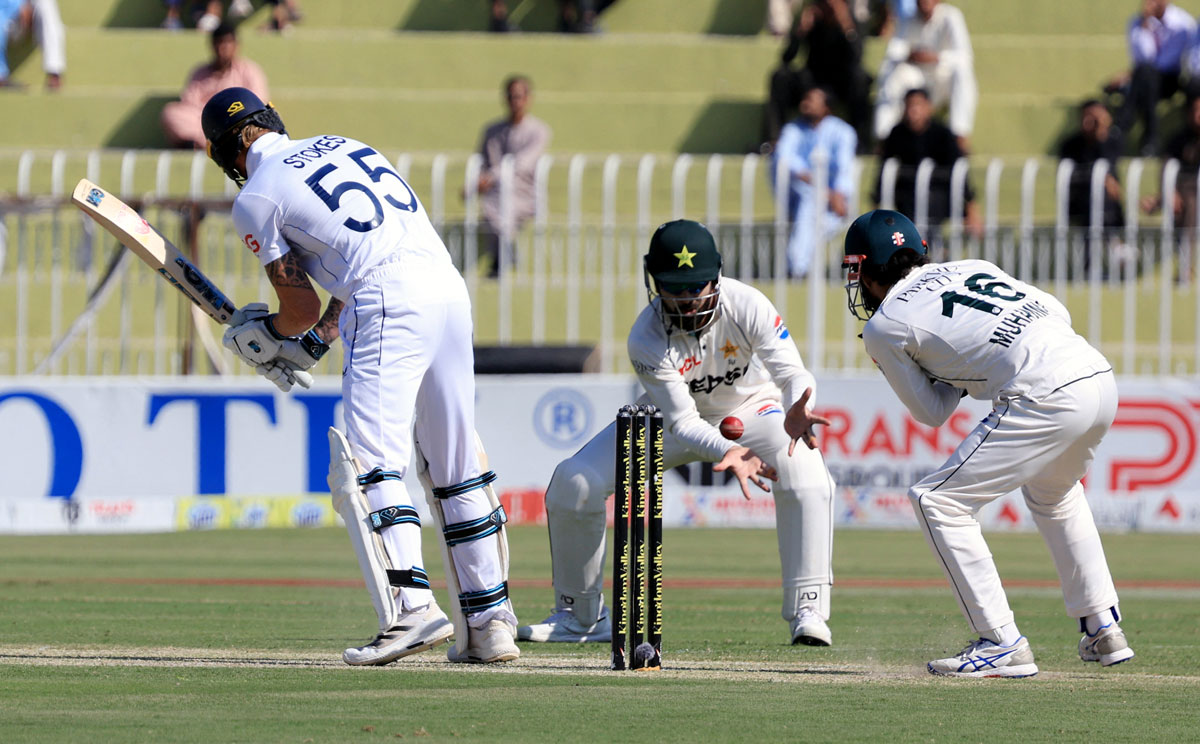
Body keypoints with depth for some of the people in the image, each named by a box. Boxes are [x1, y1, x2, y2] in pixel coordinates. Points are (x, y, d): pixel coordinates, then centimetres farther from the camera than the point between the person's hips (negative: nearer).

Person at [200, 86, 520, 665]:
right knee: (455, 465, 12)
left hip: (389, 306, -7)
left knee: (369, 463, -10)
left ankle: (410, 610, -26)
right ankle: (489, 622, 11)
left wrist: (263, 335, 27)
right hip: (449, 286, 7)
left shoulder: (256, 199, 5)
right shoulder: (338, 146, 26)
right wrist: (314, 340, 33)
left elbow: (301, 304, 6)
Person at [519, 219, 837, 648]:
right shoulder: (646, 339, -30)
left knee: (805, 470, -33)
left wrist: (795, 415, -58)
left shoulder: (747, 306, -29)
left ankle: (808, 611, -23)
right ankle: (580, 616, 6)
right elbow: (681, 421, -33)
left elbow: (793, 373, -33)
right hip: (676, 416, 1)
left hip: (751, 408, -1)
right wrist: (725, 452, -54)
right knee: (574, 480, -15)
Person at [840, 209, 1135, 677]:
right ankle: (1104, 631, 35)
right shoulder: (971, 268, 24)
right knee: (1051, 492, 35)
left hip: (1047, 401, -8)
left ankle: (1002, 645, -2)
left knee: (937, 501, 2)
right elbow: (1058, 314, 23)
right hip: (1102, 379, 8)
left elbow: (932, 412, 14)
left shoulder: (884, 326, 7)